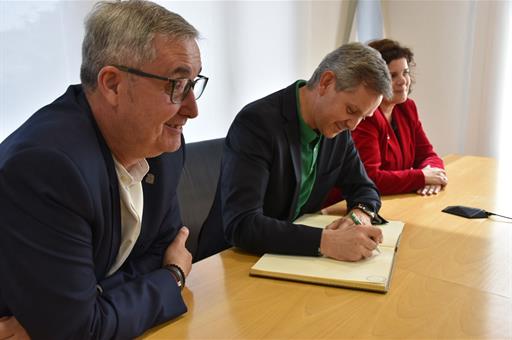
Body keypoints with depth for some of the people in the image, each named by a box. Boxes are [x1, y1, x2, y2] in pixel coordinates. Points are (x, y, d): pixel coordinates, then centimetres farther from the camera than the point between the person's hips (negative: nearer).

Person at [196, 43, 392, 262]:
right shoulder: (256, 122, -22)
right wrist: (327, 241, -36)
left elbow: (364, 188, 11)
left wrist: (361, 214, -11)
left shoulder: (339, 128, -1)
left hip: (295, 255, 6)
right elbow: (240, 225, -29)